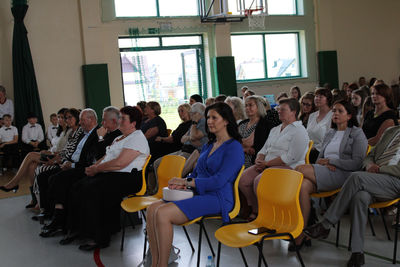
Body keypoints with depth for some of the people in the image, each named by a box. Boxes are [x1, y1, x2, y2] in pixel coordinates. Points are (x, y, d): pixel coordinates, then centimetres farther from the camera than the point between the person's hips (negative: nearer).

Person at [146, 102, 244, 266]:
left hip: (217, 198, -8)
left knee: (162, 214, -26)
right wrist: (183, 183, 1)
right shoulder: (208, 145, 21)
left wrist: (187, 182, -12)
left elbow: (219, 181, -17)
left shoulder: (234, 148, -7)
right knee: (152, 210, -13)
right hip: (198, 194, 9)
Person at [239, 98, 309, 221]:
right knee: (243, 178, -15)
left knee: (259, 181, -31)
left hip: (288, 167, -8)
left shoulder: (299, 131, -6)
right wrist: (259, 160, -1)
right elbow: (264, 148, 24)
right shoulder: (275, 129, 23)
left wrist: (267, 163, -15)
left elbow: (291, 157, -17)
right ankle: (255, 209, -1)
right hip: (267, 166, 8)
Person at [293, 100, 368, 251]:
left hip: (343, 175, -6)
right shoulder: (330, 133, 27)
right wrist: (324, 164, -3)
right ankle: (301, 235, -31)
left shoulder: (357, 134, 8)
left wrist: (330, 161, -8)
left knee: (301, 169, -29)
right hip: (323, 173, 6)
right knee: (304, 186, -31)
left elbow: (357, 163, -4)